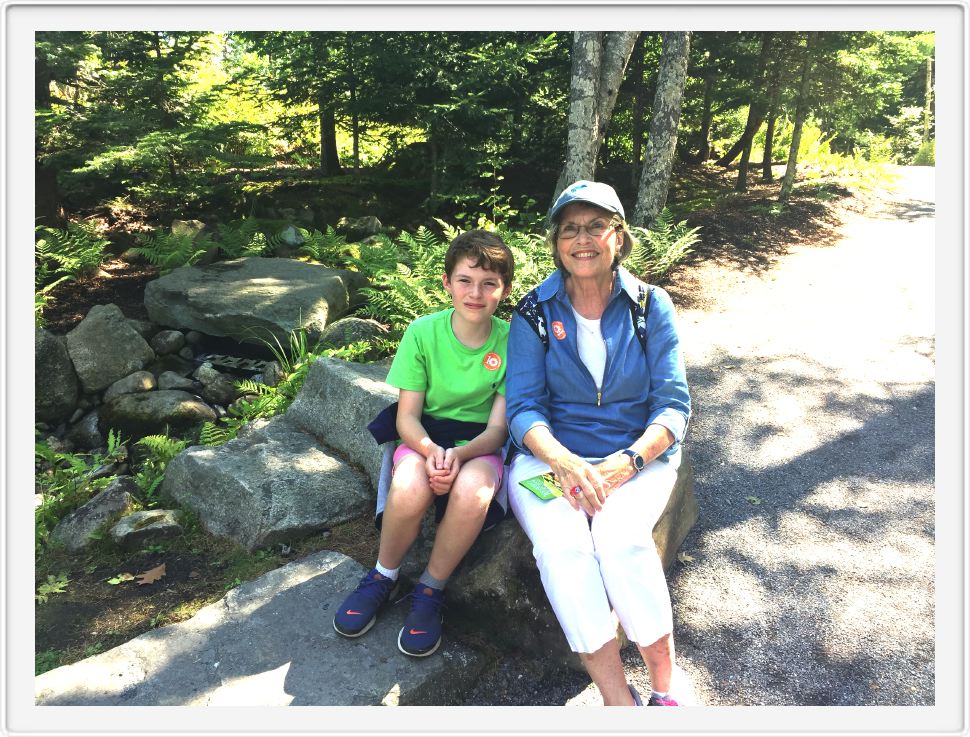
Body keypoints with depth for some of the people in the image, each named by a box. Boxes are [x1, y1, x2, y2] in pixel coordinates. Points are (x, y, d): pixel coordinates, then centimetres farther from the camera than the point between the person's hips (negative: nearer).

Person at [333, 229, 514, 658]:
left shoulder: (511, 342, -8)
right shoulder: (423, 332, -7)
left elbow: (498, 427, -9)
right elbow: (407, 416, -6)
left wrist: (458, 454, -29)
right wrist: (430, 450, -28)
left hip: (480, 445, 0)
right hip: (425, 439, 1)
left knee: (473, 489, -36)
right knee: (410, 487, -34)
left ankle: (430, 591, -8)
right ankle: (383, 578, -1)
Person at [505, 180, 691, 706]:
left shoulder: (651, 306, 3)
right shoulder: (534, 313, 2)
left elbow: (673, 405, -2)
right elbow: (524, 407, -6)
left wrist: (628, 461, -21)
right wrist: (566, 464, -25)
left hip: (638, 458, 0)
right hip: (549, 457, 0)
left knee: (619, 535, -30)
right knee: (561, 542, -30)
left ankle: (665, 689, -11)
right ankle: (619, 701, -18)